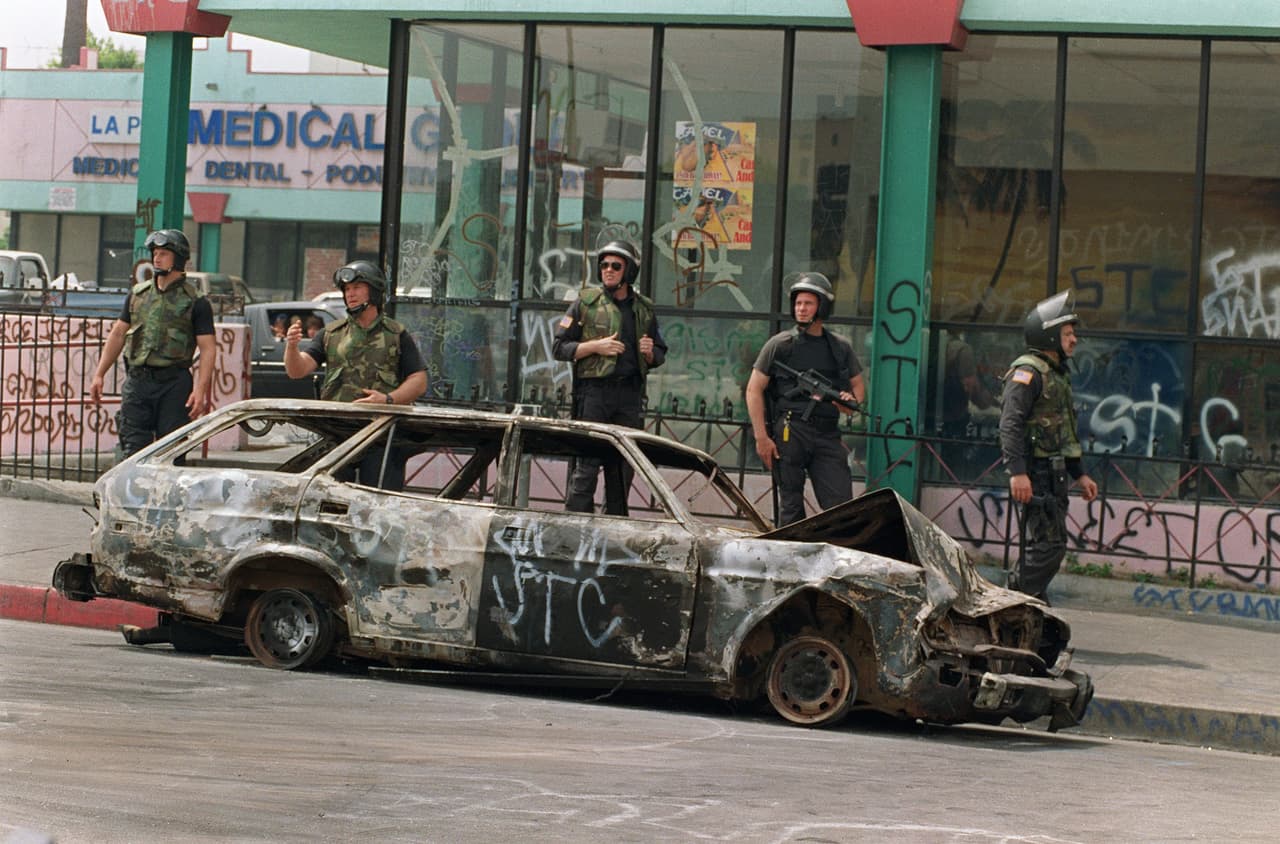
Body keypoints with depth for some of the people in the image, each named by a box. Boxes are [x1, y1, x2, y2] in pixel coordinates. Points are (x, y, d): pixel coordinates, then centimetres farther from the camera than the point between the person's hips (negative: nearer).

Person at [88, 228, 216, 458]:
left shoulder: (194, 301, -1)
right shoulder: (138, 294, 13)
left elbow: (208, 348, -6)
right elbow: (118, 334, 17)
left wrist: (200, 390, -17)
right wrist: (99, 374, 10)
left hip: (174, 383, -4)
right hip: (137, 381, 4)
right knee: (133, 450, -1)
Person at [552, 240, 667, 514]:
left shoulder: (644, 309, 14)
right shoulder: (587, 303, 4)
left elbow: (660, 355, 21)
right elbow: (559, 348, 1)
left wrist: (650, 352, -2)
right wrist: (596, 347, -12)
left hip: (631, 394, 4)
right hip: (593, 391, -4)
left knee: (623, 468, 5)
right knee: (586, 464, -8)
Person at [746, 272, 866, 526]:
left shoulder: (840, 348, 15)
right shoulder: (780, 344, 5)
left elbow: (858, 385, 25)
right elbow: (754, 389, 3)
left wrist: (852, 401, -1)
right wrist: (761, 437, -7)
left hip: (827, 435, 3)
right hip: (789, 431, -2)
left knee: (841, 506, -7)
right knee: (790, 507, 0)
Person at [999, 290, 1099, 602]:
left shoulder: (1057, 374, 22)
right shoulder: (1028, 372, -11)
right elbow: (1010, 424, -22)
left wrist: (1079, 474, 27)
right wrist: (1017, 471, -30)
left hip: (1054, 473, 10)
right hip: (1037, 472, -10)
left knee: (1038, 546, 11)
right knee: (1049, 544, -14)